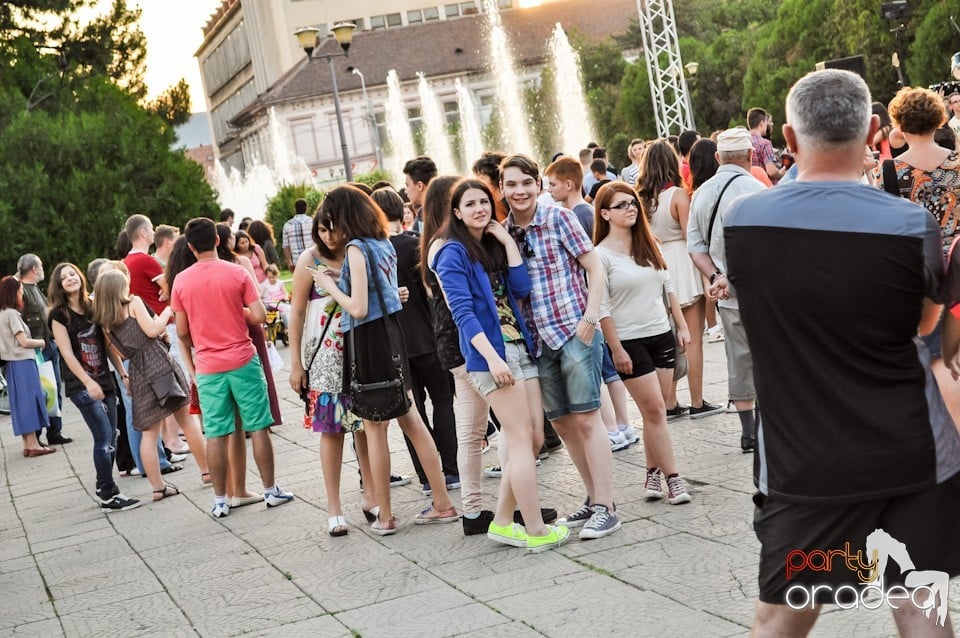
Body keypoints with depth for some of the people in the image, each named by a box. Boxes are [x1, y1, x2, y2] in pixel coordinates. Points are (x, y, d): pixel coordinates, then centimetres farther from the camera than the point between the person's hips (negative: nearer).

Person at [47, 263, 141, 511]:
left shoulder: (93, 308, 11)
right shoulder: (59, 315, -5)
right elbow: (67, 354, -12)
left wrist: (122, 372, 9)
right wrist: (88, 383, -20)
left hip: (104, 381, 6)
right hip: (80, 385, -6)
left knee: (110, 439, 8)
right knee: (104, 436, -14)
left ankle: (104, 488, 23)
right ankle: (109, 496, -10)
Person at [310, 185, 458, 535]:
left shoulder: (356, 248, -14)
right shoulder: (385, 244, 9)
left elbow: (358, 309, -19)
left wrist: (329, 285, -5)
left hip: (369, 339, -8)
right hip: (393, 334, 8)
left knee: (375, 428, 1)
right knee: (411, 421, 11)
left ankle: (385, 517, 7)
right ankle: (442, 503, 13)